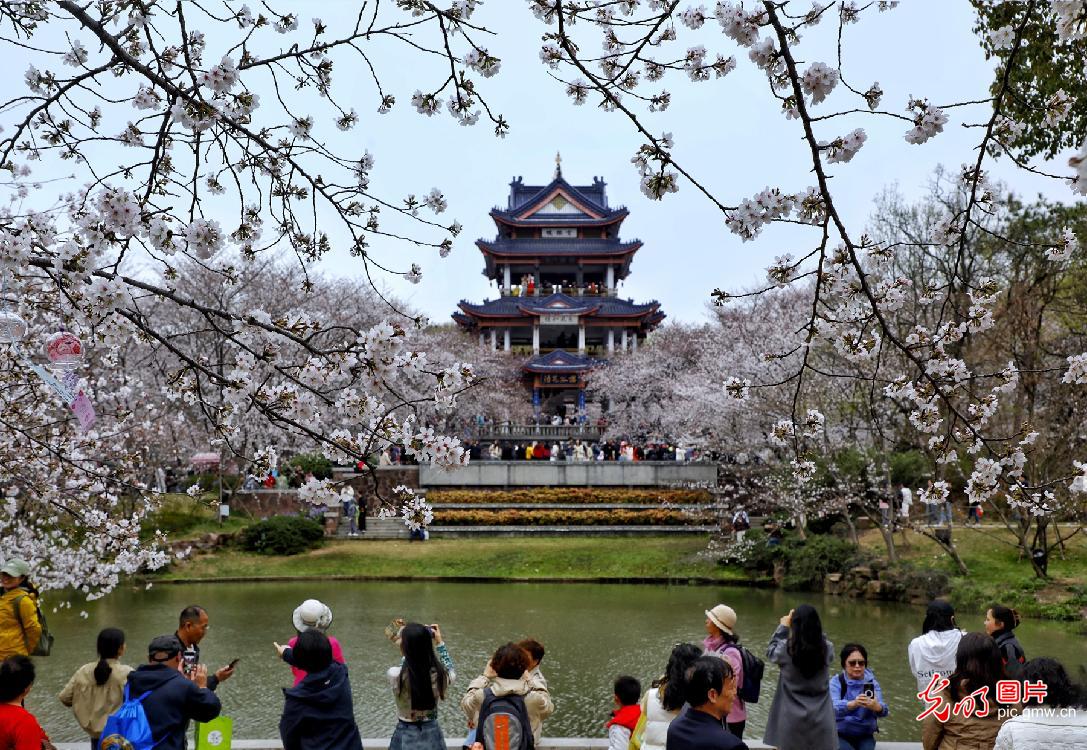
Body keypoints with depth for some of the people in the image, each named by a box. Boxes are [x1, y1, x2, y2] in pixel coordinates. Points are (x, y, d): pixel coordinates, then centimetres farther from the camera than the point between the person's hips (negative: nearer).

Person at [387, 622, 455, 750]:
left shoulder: (395, 675, -21)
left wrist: (408, 642, 11)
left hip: (406, 737, -2)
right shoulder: (440, 674, -15)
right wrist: (439, 643, 11)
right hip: (432, 735, 2)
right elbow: (451, 672, 11)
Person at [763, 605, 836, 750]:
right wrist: (811, 624, 17)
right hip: (820, 720, 2)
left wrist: (783, 627, 16)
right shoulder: (826, 649, -8)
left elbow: (771, 651, 9)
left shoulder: (786, 648, -13)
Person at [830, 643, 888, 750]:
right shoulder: (836, 682, -5)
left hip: (865, 735, 2)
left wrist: (876, 707, -40)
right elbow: (834, 707, -24)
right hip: (840, 735, -2)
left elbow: (882, 709, -15)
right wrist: (853, 704, -45)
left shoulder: (871, 682, 2)